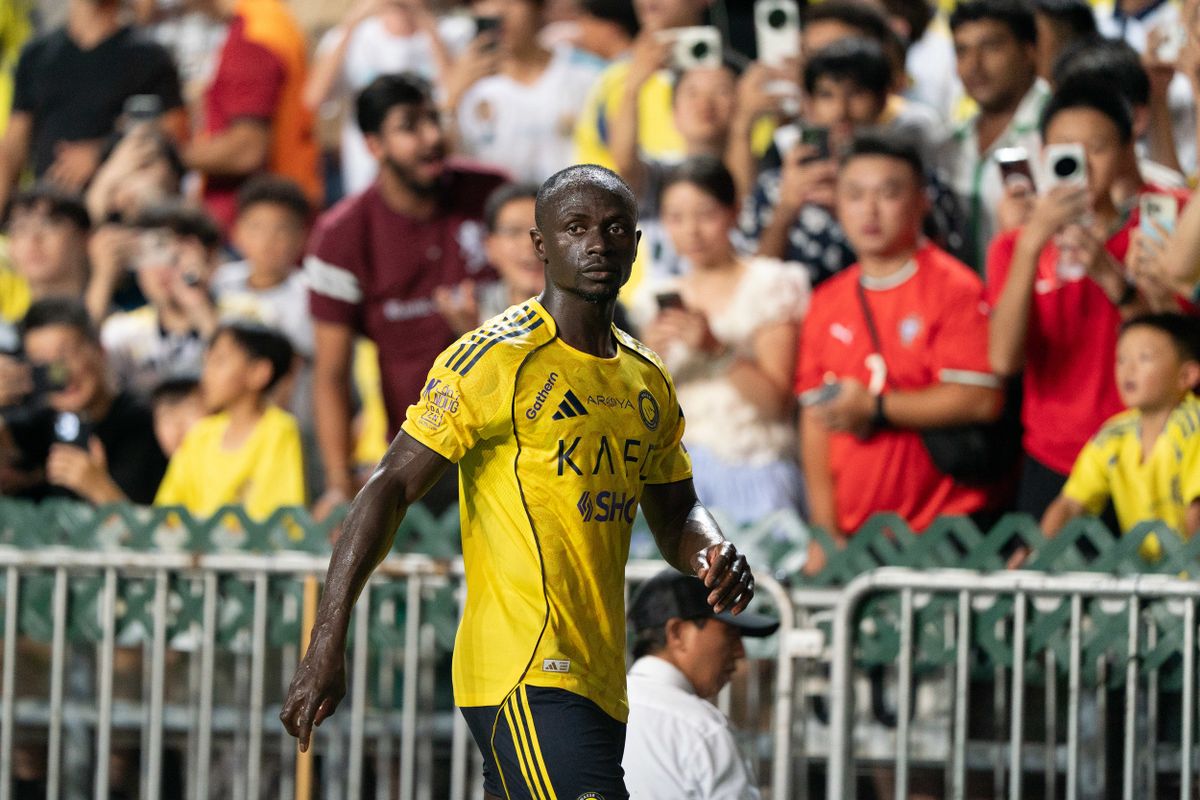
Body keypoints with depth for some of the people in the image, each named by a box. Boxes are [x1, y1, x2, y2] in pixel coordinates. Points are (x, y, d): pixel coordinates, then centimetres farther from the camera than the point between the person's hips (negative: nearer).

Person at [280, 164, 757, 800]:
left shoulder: (648, 383, 16)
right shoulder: (494, 360, -7)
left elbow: (676, 517, 25)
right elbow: (391, 489, -10)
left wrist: (713, 557, -1)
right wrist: (326, 646, -17)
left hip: (600, 685, 8)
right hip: (527, 675, -8)